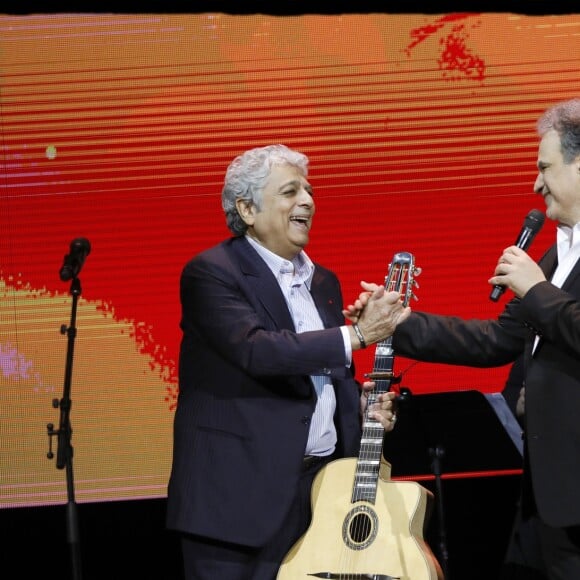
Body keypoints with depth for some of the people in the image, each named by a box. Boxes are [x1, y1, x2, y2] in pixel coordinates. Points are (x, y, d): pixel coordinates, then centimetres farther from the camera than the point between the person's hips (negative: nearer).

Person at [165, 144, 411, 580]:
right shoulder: (210, 274, -8)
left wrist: (359, 399, 3)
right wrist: (357, 335, -21)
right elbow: (256, 351, -23)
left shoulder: (323, 282, 16)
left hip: (324, 483, 7)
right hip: (243, 493, -6)